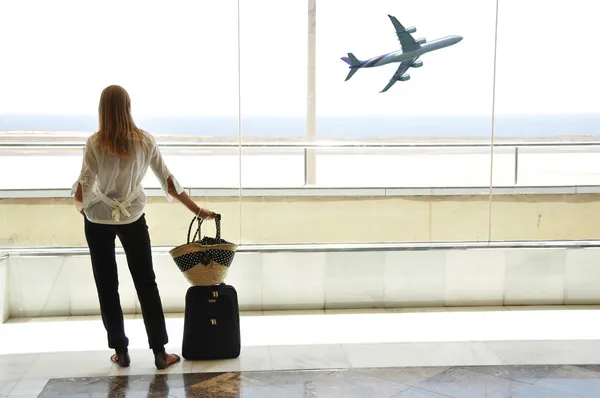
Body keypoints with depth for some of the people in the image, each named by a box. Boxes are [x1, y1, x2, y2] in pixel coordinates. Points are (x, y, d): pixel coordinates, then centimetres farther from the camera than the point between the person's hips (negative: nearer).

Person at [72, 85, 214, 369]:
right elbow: (168, 181, -4)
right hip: (133, 218, 2)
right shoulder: (145, 141, -7)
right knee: (146, 283, 8)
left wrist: (80, 205, 12)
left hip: (98, 219, -1)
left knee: (107, 286, 9)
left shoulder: (95, 143, -13)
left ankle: (120, 351, 15)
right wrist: (197, 210, 4)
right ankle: (160, 352, 8)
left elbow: (84, 186, -11)